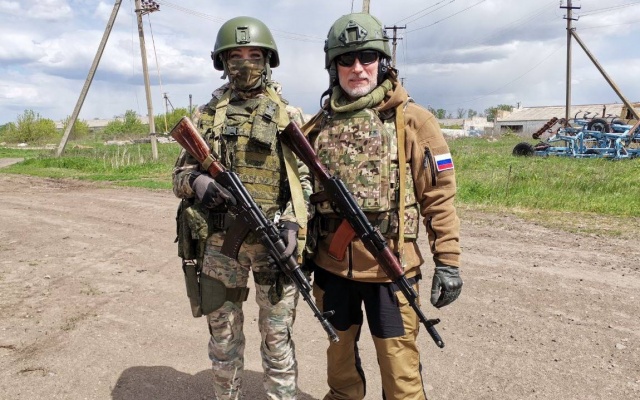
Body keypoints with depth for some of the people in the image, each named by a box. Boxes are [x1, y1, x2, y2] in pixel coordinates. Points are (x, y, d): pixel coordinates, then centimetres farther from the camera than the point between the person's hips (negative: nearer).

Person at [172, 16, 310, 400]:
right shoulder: (207, 115, 8)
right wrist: (196, 182, -13)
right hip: (220, 241, 2)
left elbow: (306, 178, 2)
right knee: (223, 333, 15)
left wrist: (293, 223, -13)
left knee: (278, 335, 5)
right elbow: (181, 173, 11)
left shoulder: (289, 116, 3)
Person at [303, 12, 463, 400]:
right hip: (331, 266, 4)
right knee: (339, 354, 21)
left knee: (400, 366, 7)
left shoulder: (412, 121, -6)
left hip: (389, 266, -4)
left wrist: (448, 261, -6)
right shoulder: (319, 126, 6)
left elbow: (439, 197, -5)